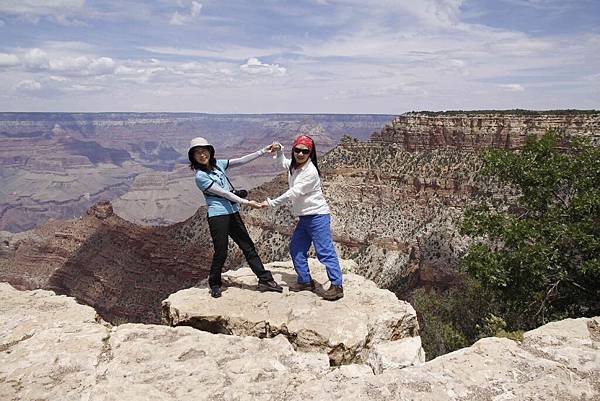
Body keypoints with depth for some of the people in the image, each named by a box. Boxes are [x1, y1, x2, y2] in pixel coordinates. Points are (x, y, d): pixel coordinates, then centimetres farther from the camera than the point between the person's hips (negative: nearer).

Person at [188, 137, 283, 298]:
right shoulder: (200, 176, -11)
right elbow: (223, 192, -15)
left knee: (248, 246, 8)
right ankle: (215, 285, 22)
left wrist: (263, 151, 3)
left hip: (232, 212, 7)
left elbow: (241, 161, 8)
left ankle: (265, 280, 14)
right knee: (221, 252, -1)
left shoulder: (217, 164, 9)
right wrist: (247, 202, -16)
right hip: (218, 215, -7)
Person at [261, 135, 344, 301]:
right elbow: (283, 162, 32)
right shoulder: (293, 166, 7)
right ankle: (306, 282, 25)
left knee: (325, 251, -8)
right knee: (296, 249, 13)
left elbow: (293, 193, -23)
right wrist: (279, 150, 13)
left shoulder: (310, 171, -20)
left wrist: (271, 203, -19)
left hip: (317, 215, -9)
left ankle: (337, 286, -1)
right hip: (304, 217, 9)